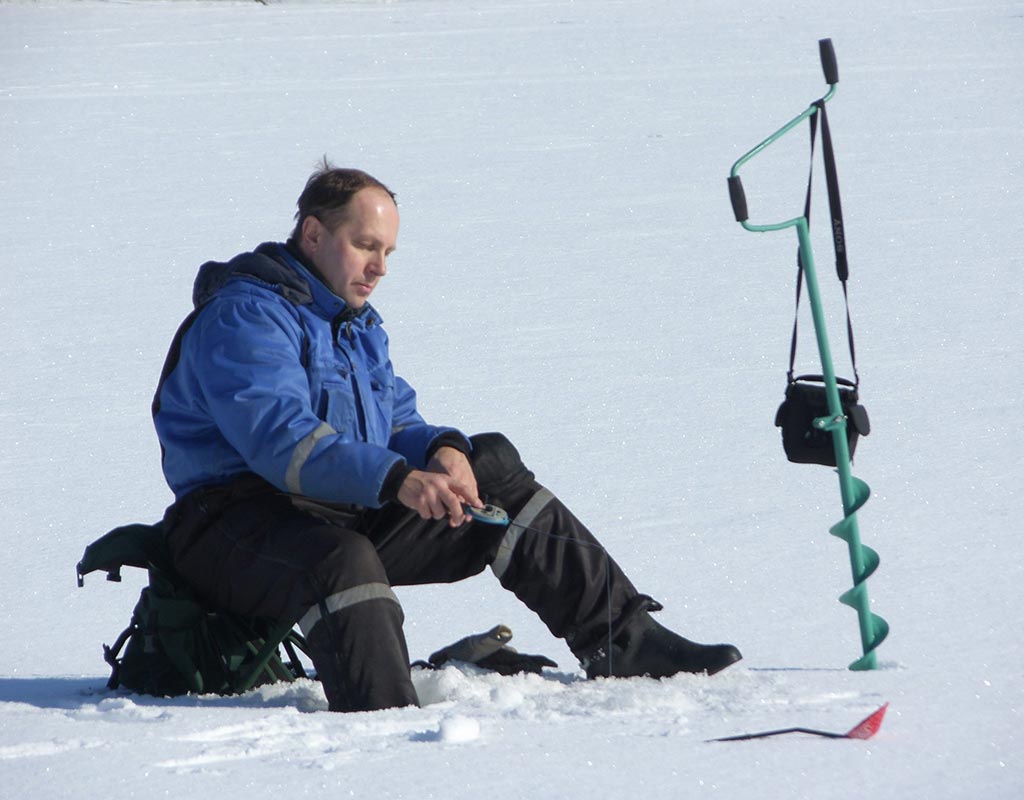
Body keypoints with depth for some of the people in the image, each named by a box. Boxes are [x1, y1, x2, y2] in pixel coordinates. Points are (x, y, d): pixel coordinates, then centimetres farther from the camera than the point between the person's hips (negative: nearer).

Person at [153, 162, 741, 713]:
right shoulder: (245, 314, -13)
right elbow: (278, 438, -27)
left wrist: (443, 452, -10)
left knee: (499, 478, 5)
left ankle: (623, 642, 6)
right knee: (343, 561, -41)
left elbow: (397, 427, 16)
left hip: (354, 515, 9)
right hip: (238, 524, -9)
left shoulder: (358, 323, 20)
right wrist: (398, 480, -37)